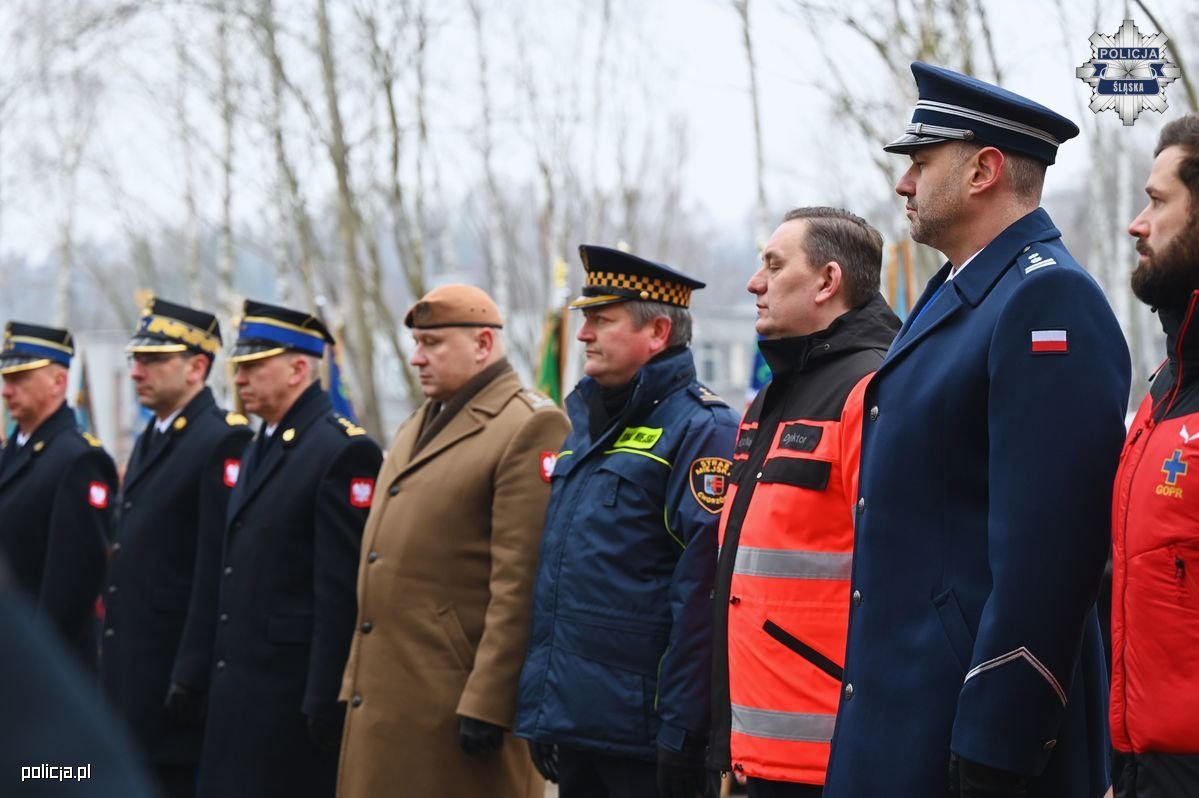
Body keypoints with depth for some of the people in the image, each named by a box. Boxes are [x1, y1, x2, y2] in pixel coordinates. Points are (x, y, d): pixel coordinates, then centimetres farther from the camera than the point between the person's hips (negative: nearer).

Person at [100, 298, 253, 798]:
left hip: (177, 666, -9)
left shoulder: (224, 442, -13)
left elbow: (219, 568, -19)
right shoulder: (149, 442, 17)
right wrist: (112, 661, 15)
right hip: (130, 666, 9)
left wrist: (193, 676, -22)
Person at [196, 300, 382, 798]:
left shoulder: (343, 452, -12)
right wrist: (218, 684, 16)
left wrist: (324, 702, -20)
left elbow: (343, 590, -17)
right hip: (239, 686, 9)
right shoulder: (259, 450, 18)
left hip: (293, 691, -9)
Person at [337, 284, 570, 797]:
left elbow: (521, 587, -17)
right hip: (383, 699, 9)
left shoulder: (530, 428, -10)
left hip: (452, 706, -8)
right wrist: (357, 682, 19)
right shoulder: (418, 427, 19)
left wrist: (486, 706, -21)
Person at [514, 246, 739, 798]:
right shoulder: (588, 423, 17)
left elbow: (703, 591, -18)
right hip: (575, 726, 8)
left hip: (641, 732, -8)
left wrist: (681, 731, -21)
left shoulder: (699, 430, -11)